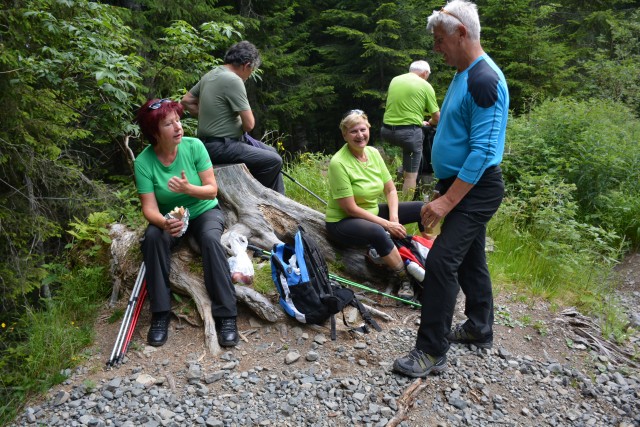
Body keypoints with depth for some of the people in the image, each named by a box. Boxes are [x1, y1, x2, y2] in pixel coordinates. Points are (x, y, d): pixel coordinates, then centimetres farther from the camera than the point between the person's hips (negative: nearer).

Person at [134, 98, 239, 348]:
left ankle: (226, 315, -26)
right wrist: (164, 223, -39)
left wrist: (188, 188, -32)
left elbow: (212, 190, -12)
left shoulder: (194, 146, -15)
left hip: (205, 211, -1)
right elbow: (149, 208, -17)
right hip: (169, 217, 1)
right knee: (153, 237, -31)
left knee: (210, 238, -33)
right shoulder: (144, 162, -15)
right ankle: (160, 313, -18)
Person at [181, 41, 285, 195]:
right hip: (221, 147, -11)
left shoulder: (211, 74, 9)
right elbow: (249, 124, -20)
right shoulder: (233, 80, -19)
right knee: (273, 161, -15)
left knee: (271, 151, 15)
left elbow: (186, 101, 18)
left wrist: (208, 117, 14)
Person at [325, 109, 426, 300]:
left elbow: (391, 190, 3)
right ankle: (404, 277, -18)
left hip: (372, 212, 8)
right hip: (342, 220, -7)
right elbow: (350, 208, -23)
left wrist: (394, 217, -14)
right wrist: (387, 224, -23)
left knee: (423, 208, 0)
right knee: (377, 232, -39)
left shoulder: (373, 153, -2)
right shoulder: (339, 163, -22)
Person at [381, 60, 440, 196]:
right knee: (411, 176, 4)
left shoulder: (395, 80, 15)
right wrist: (429, 123, 30)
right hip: (409, 132, -5)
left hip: (386, 130, 5)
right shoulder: (425, 86, 2)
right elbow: (437, 118, 5)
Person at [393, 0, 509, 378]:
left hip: (476, 189, -10)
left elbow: (483, 150, -24)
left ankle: (432, 353, -4)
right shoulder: (464, 73, 12)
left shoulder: (484, 80, -19)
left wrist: (447, 200, -24)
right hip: (461, 185, 10)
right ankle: (480, 329, 33)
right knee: (470, 258, 17)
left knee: (441, 261, -13)